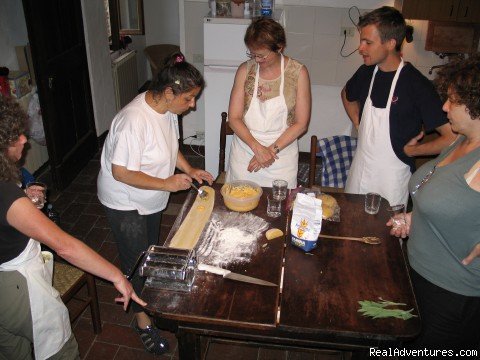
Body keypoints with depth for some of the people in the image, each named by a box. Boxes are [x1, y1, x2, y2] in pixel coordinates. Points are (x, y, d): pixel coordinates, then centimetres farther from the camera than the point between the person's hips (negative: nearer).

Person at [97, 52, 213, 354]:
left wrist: (189, 170, -3)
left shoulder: (167, 109, -8)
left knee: (151, 250, 24)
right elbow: (121, 173, -31)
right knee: (135, 259, 8)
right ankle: (142, 318, 29)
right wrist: (166, 184, -28)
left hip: (152, 197, 8)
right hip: (125, 202, -8)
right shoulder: (135, 120, -34)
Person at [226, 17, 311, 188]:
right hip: (244, 153, 2)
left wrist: (272, 150, -14)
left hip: (281, 158, -1)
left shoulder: (298, 72, -7)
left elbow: (301, 123, -6)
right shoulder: (245, 70, -3)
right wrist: (257, 147, -17)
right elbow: (234, 118, -4)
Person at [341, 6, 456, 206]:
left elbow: (452, 137, -22)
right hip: (360, 169, 6)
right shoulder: (367, 72, -1)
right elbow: (347, 95, 23)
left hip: (392, 177, -6)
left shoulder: (417, 85, -20)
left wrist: (411, 150, -11)